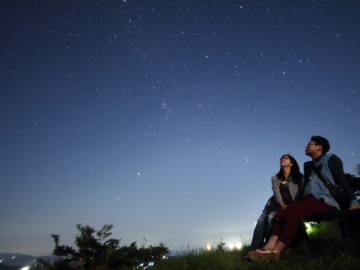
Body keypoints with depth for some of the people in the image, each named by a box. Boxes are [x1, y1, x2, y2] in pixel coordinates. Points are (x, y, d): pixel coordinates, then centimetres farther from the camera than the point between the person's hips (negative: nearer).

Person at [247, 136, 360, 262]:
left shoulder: (330, 158, 11)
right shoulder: (308, 165, 30)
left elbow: (342, 180, 5)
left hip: (324, 199, -7)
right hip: (308, 197, 7)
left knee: (292, 215, -32)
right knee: (279, 215, -19)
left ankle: (276, 251, -30)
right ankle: (269, 247, -28)